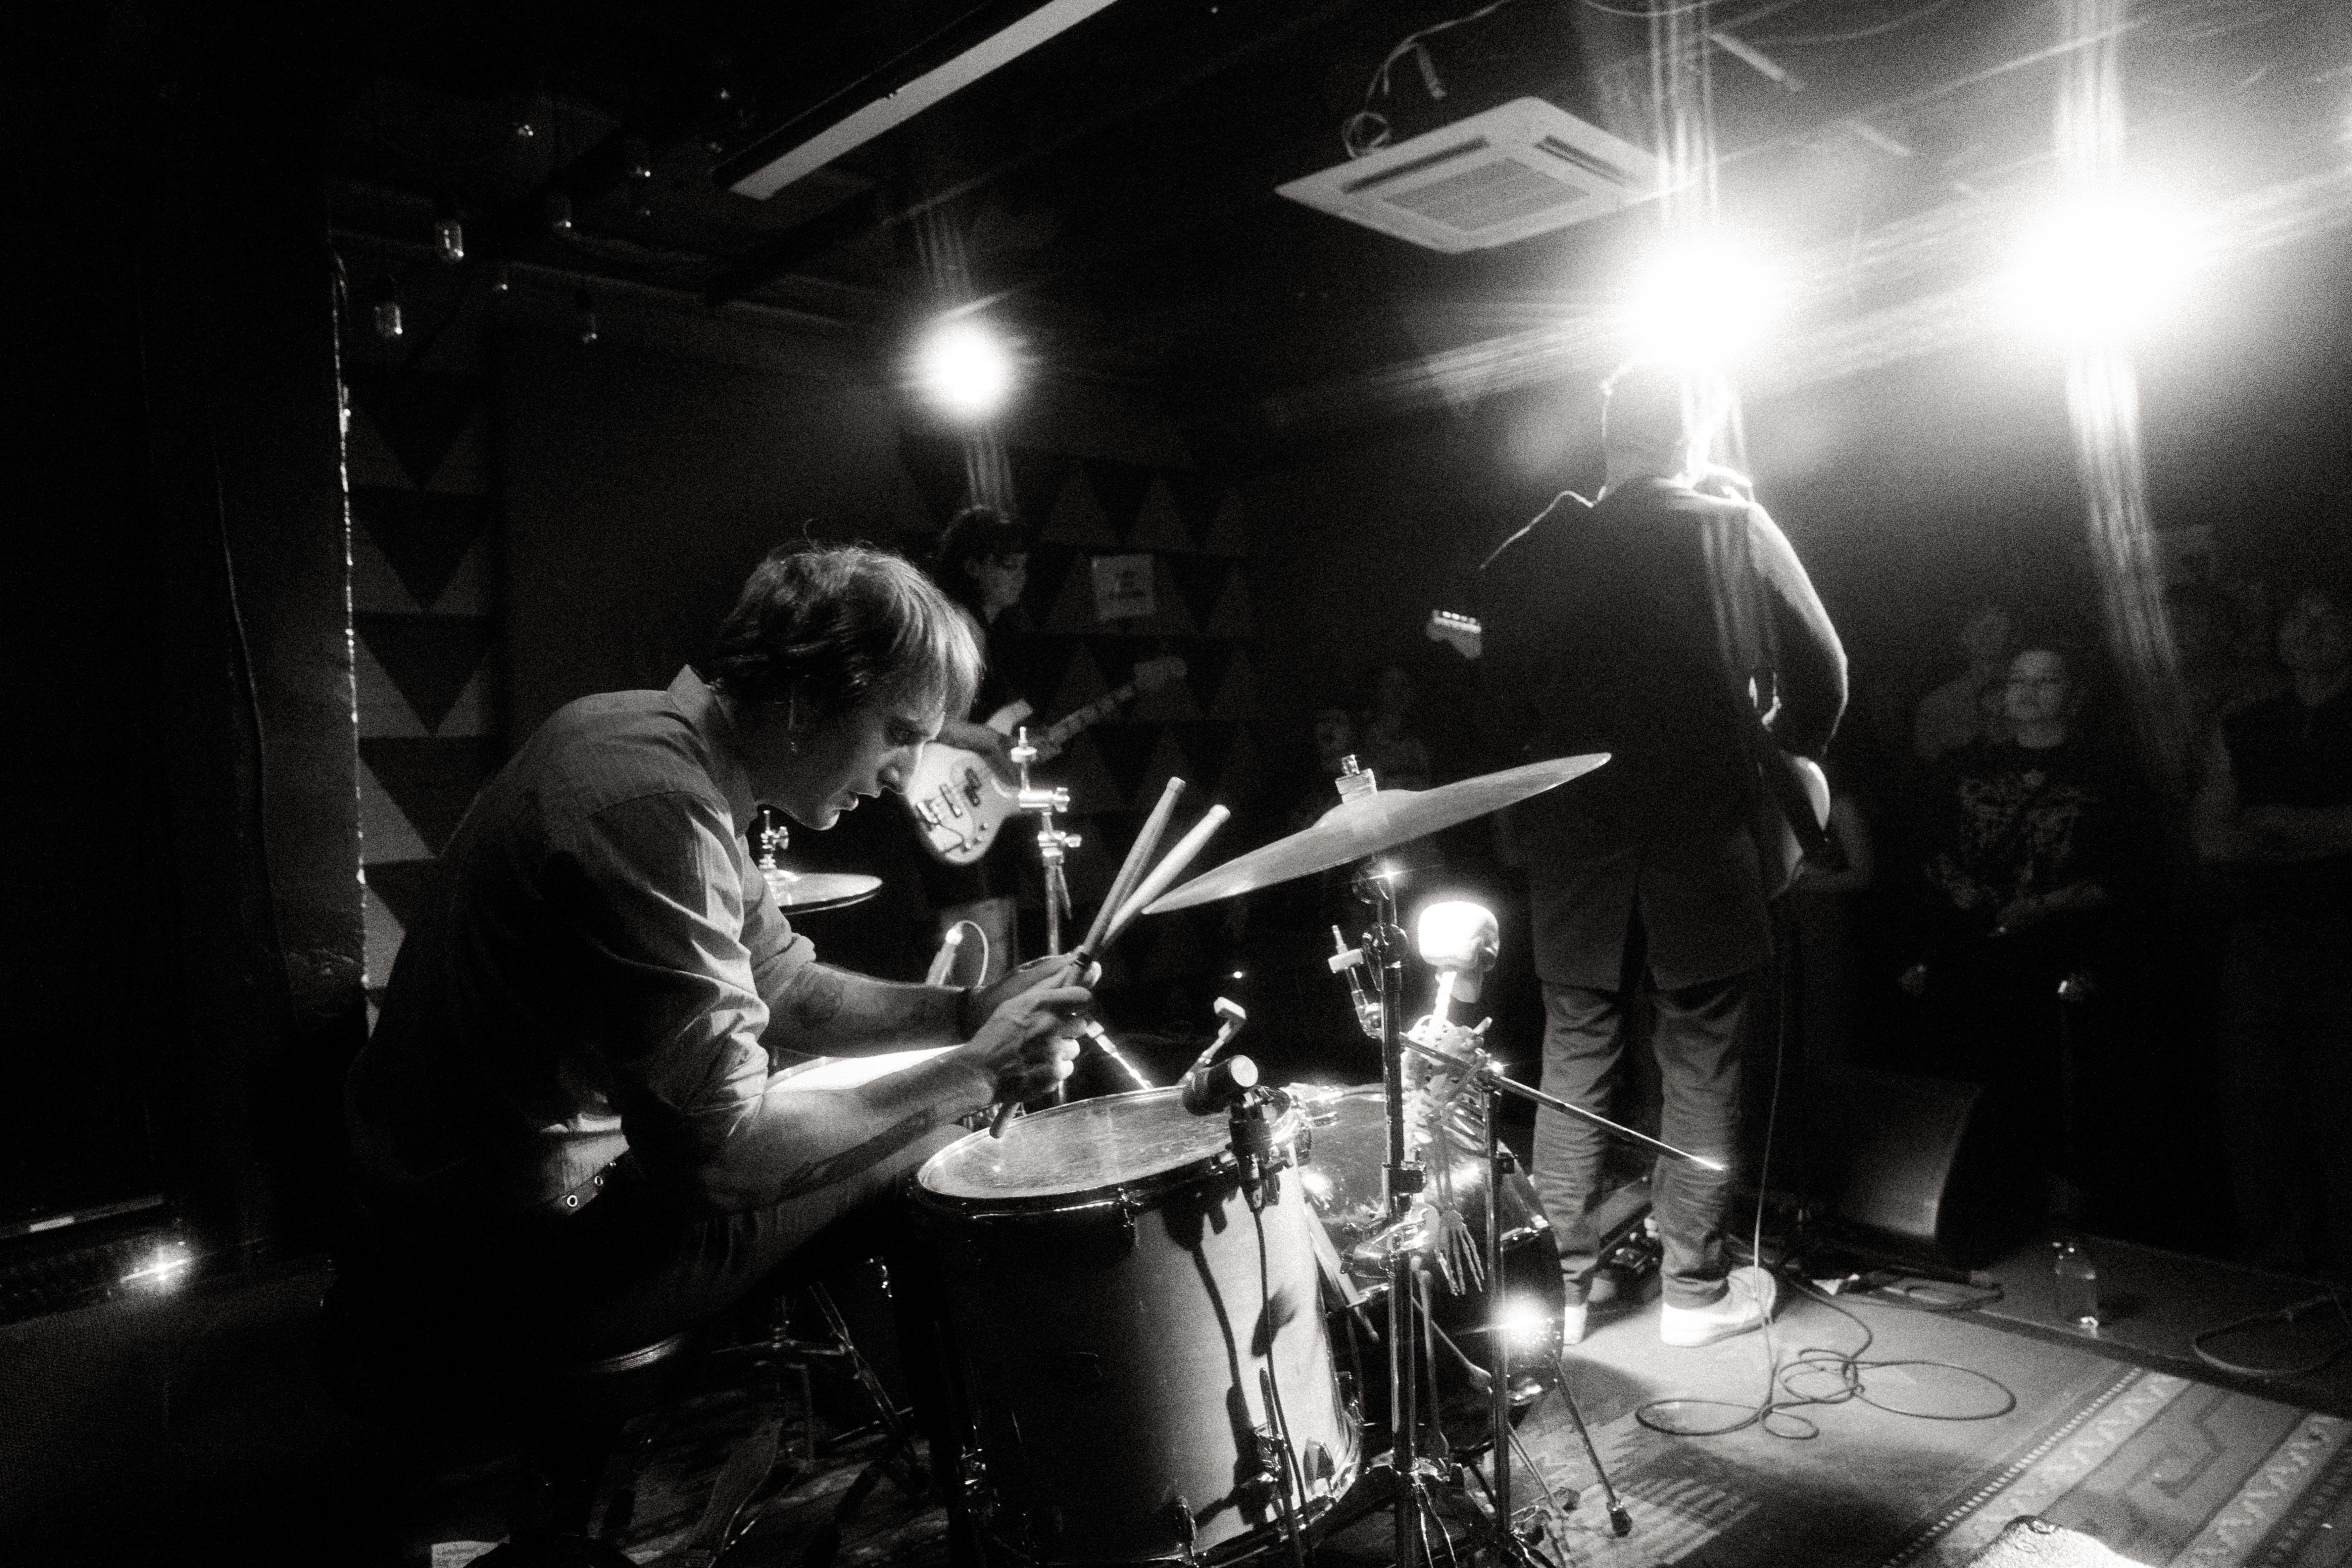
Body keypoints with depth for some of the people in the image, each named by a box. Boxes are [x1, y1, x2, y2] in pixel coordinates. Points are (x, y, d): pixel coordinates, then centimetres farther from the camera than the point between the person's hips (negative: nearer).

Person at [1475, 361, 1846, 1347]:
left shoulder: (1534, 552, 2)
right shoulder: (1737, 532, -2)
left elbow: (1498, 708, 3)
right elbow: (1822, 677, -2)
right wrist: (1779, 766, 13)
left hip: (1575, 849, 2)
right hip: (1703, 847, -2)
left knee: (1573, 1063, 10)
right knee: (1699, 1067, 9)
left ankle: (1561, 1283, 17)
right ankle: (1695, 1288, 18)